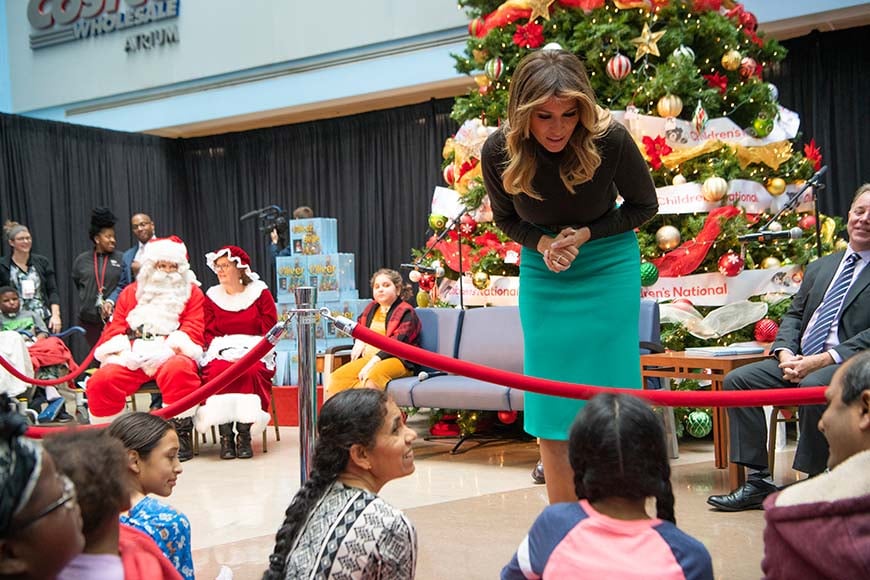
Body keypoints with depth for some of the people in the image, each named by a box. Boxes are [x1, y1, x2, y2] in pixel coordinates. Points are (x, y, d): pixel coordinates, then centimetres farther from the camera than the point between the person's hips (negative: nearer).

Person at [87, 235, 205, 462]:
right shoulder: (131, 292, 23)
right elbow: (116, 326, 17)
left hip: (170, 356, -3)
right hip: (132, 358, 3)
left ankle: (182, 435, -28)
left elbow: (193, 329, 3)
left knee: (178, 370, -39)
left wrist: (169, 347, -16)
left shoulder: (192, 292, 15)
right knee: (101, 380, -25)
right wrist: (123, 349, -6)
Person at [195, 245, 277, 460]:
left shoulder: (260, 292, 7)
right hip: (221, 352, 2)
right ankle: (225, 435, -27)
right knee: (217, 371, -32)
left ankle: (244, 434, -27)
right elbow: (208, 333, 9)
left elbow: (269, 331, 2)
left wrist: (248, 350, -13)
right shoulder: (211, 296, 14)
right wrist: (221, 349, -11)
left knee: (251, 371, -35)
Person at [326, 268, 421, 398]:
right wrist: (359, 341, 10)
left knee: (370, 377, -39)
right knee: (337, 376, -19)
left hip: (396, 359, -6)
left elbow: (397, 343, -12)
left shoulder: (406, 312, 0)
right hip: (367, 357, 7)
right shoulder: (371, 308, 21)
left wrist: (373, 362, -22)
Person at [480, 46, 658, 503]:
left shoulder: (609, 139, -23)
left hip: (608, 266, -2)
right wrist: (543, 243, -16)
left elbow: (644, 205, -4)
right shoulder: (498, 152, -18)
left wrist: (586, 235, -17)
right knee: (552, 414, 2)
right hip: (542, 273, 2)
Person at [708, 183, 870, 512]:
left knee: (813, 387, -37)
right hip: (800, 361, 7)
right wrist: (785, 353, -3)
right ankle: (758, 481, -10)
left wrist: (821, 360, -19)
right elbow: (794, 315, 18)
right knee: (738, 380, -11)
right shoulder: (820, 266, 22)